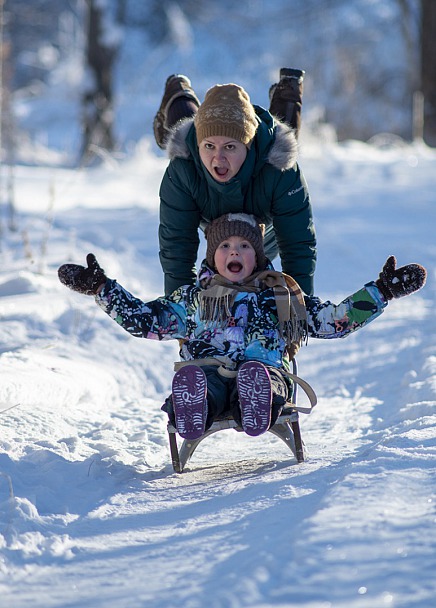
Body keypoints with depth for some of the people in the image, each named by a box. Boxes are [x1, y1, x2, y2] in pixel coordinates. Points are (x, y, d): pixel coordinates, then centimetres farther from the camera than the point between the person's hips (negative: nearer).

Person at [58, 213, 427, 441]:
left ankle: (256, 410, -74)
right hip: (208, 370, 0)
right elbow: (143, 319, 30)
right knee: (195, 378, -40)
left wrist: (381, 292, 21)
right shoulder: (193, 298, 33)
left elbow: (336, 320, 28)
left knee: (258, 376, -42)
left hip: (268, 373, 0)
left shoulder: (284, 296, 32)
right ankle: (192, 411, -73)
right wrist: (101, 288, 24)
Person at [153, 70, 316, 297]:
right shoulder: (182, 170, -47)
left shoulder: (279, 171, -50)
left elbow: (299, 245, -41)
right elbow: (176, 246, -38)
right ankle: (180, 93, 56)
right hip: (209, 218, -1)